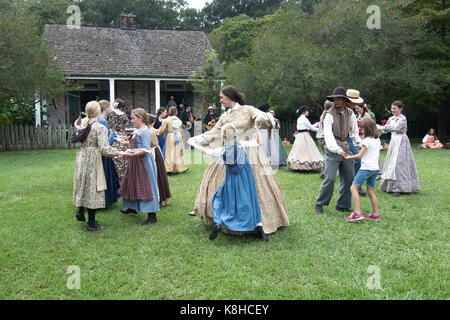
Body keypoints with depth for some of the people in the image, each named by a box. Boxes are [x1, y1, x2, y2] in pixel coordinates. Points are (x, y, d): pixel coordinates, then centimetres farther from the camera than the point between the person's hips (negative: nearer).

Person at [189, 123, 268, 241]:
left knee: (220, 197, 17)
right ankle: (259, 226, 5)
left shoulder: (221, 150, -6)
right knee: (250, 200, 9)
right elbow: (260, 143, -5)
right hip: (246, 179, 0)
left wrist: (194, 144, 16)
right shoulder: (242, 145, -8)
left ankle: (218, 222, 2)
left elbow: (204, 151, 2)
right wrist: (256, 129, -4)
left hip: (231, 181, 0)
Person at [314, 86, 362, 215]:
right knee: (329, 178, -11)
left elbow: (354, 131, 14)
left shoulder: (350, 113, 7)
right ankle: (319, 204, 6)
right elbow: (328, 135, -20)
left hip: (345, 148, 6)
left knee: (349, 178, 7)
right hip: (332, 150, -6)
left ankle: (343, 205, 21)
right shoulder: (330, 114, -10)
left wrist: (359, 142, -6)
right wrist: (338, 150, -31)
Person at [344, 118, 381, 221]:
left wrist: (349, 157, 0)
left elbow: (360, 155, -12)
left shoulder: (367, 140, -12)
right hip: (375, 168, 9)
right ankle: (375, 214, 16)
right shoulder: (378, 140, 13)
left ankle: (357, 213, -17)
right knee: (371, 191, 14)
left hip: (366, 168, -9)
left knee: (354, 188, -8)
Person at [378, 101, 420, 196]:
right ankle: (390, 185, 17)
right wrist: (376, 126, 0)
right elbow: (386, 129, 14)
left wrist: (384, 127, -30)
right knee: (391, 163, 8)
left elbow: (396, 128, -26)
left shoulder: (402, 118, -11)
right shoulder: (391, 118, 12)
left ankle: (399, 188, -9)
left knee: (398, 164, -11)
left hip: (401, 142, -8)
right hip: (393, 141, 8)